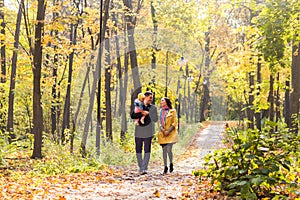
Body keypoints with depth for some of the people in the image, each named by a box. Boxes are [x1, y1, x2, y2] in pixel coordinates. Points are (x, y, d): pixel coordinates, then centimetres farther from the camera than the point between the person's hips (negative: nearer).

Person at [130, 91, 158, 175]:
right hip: (138, 132, 1)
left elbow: (155, 119, -1)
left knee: (147, 151, -5)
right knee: (138, 150, 6)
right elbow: (132, 116, -4)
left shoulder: (153, 107, 7)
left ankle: (145, 168, -3)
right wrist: (141, 114, -16)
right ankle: (140, 167, 17)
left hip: (148, 133, -1)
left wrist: (148, 113, -11)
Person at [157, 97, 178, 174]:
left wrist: (168, 131, -14)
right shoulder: (161, 111, 14)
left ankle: (171, 163, 10)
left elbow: (175, 123, -3)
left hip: (171, 133, -4)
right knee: (164, 150, 2)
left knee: (168, 150, -13)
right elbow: (160, 123, 11)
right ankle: (165, 167, 10)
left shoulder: (172, 111, 1)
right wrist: (163, 130, -7)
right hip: (162, 133, 4)